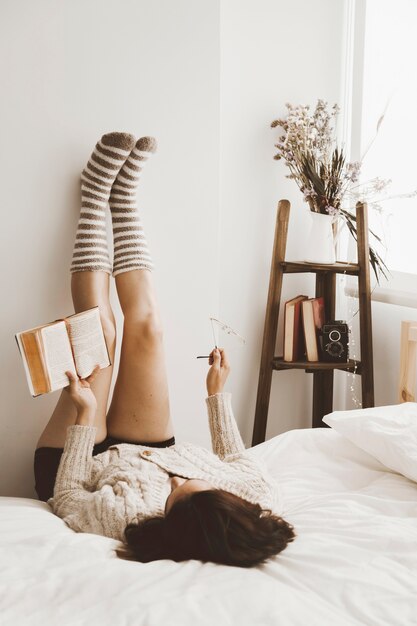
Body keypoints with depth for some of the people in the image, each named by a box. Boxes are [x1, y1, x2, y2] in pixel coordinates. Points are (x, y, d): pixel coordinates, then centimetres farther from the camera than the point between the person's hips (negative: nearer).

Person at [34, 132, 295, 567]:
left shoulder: (127, 515, -47)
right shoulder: (259, 497, -35)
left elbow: (66, 500, -26)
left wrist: (86, 415, -29)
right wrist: (218, 394, -6)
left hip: (66, 468, -3)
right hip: (152, 451, 3)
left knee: (101, 331, -12)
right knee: (146, 326, -9)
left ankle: (97, 194, 9)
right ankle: (123, 192, 12)